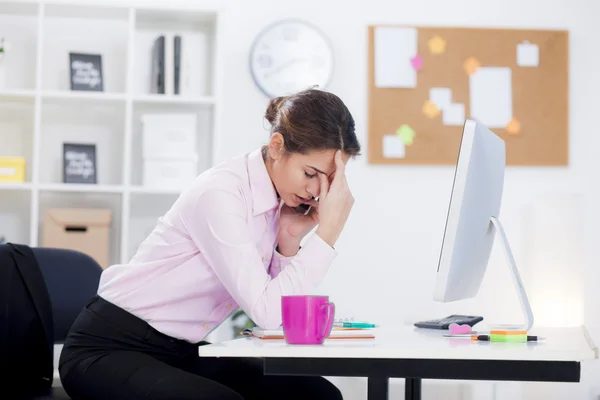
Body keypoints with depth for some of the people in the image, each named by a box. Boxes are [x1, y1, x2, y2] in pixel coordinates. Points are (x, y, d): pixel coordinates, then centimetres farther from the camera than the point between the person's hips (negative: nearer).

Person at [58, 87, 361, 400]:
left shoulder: (279, 197, 1)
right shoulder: (220, 194, -23)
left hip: (181, 352, 8)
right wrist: (328, 231, -26)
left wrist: (290, 241, -13)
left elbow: (275, 311, 0)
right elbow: (266, 311, -29)